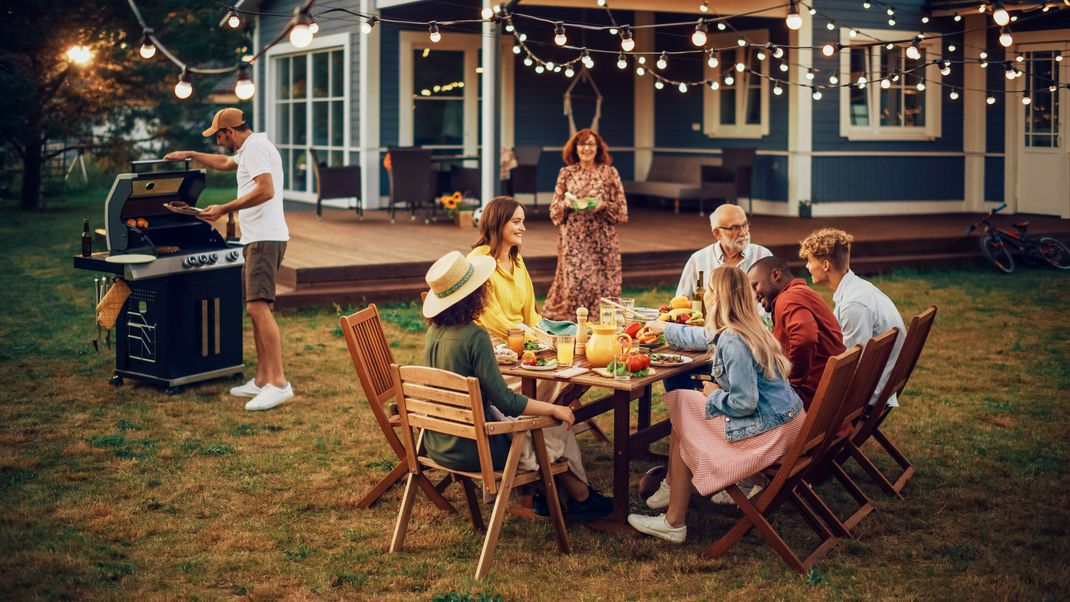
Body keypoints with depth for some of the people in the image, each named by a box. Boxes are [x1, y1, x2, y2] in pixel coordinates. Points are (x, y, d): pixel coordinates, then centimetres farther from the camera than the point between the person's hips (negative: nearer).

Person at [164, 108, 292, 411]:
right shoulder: (250, 149, 24)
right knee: (255, 309, 12)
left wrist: (224, 209, -18)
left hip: (264, 239, -11)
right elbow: (226, 163, 45)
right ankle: (262, 380, 16)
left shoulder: (255, 147, -10)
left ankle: (279, 383, -24)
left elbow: (265, 190, -24)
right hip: (257, 239, 11)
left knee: (258, 307, -19)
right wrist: (190, 155, 48)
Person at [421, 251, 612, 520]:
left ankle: (545, 496, 32)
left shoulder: (434, 331, -1)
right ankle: (582, 499, 33)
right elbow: (505, 400, -23)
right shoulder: (474, 336, -25)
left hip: (438, 444, 8)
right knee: (559, 429, 11)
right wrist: (554, 409, -13)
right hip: (470, 450, -8)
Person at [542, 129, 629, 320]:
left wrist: (603, 206, -14)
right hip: (573, 238, 1)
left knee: (601, 281, -2)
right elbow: (554, 209, 10)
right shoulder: (566, 173, 8)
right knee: (573, 282, -4)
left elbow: (621, 209, 4)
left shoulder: (610, 173, 4)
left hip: (602, 238, -1)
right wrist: (566, 204, -10)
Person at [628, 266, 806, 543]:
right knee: (682, 403, 14)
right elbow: (701, 336, 29)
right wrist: (664, 328, 44)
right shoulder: (745, 329, 7)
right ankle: (672, 487, 24)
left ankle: (674, 523, 12)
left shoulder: (732, 341, -24)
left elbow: (744, 403, -27)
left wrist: (714, 395, -6)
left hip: (770, 432, -10)